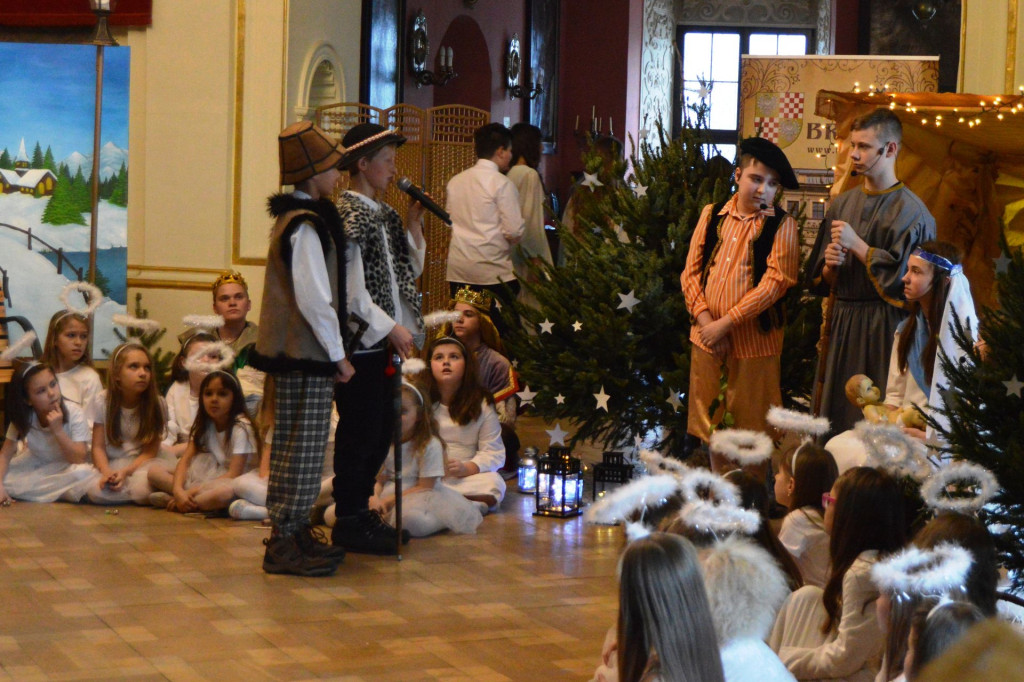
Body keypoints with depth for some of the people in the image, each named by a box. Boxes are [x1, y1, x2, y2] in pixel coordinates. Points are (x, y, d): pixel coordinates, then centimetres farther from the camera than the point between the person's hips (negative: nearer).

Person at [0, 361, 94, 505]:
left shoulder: (74, 414, -23)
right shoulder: (23, 418, -15)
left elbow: (80, 460, -25)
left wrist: (58, 430, -36)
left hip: (66, 468, -3)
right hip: (35, 466, 3)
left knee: (83, 475, -36)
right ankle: (58, 492, -15)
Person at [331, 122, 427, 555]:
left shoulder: (384, 213, 14)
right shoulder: (349, 215, -14)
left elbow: (412, 269, 19)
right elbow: (352, 290, -19)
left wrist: (413, 223, 7)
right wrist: (392, 329, -15)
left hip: (385, 342, 9)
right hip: (361, 343, -9)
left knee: (381, 429, 14)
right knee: (359, 431, -2)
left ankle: (359, 511, 26)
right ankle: (349, 523, 7)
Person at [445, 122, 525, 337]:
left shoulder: (455, 181, 10)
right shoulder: (502, 183, -9)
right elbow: (515, 232, -13)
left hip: (458, 271, 6)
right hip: (492, 271, -6)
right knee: (499, 334, -3)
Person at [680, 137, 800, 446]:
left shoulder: (782, 225, -3)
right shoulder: (712, 215, 9)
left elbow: (775, 281, -12)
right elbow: (691, 271, 7)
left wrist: (725, 323, -16)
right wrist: (705, 320, -9)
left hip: (753, 342, -3)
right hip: (706, 338, 4)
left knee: (750, 429, 1)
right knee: (706, 426, 9)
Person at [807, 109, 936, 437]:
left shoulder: (909, 210, -7)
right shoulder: (842, 204, 12)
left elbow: (906, 278, -15)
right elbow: (819, 281, 15)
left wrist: (857, 246, -14)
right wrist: (830, 265, -7)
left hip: (883, 331, -6)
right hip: (841, 326, 6)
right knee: (834, 417, 7)